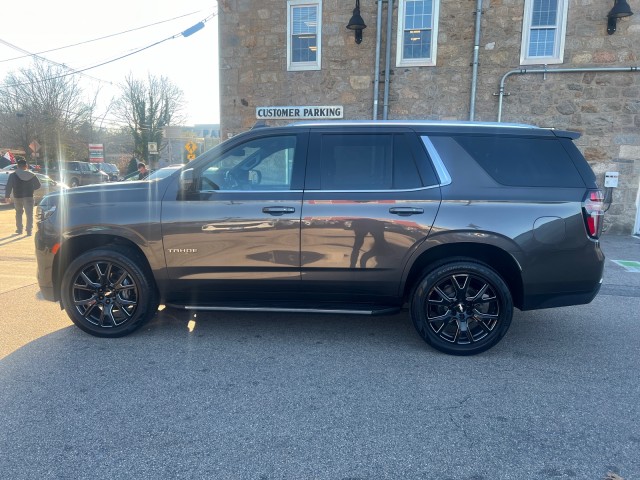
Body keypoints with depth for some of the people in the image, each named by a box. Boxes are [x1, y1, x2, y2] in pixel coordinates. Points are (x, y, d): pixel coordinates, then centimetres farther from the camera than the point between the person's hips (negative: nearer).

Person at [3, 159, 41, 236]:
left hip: (17, 197, 0)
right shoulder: (31, 175, 2)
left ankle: (19, 229, 19)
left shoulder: (13, 175, -2)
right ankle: (29, 230, -9)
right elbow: (38, 185, 8)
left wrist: (7, 196, -1)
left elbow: (8, 186, -5)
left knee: (19, 213, 17)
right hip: (29, 197, 0)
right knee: (29, 214, 0)